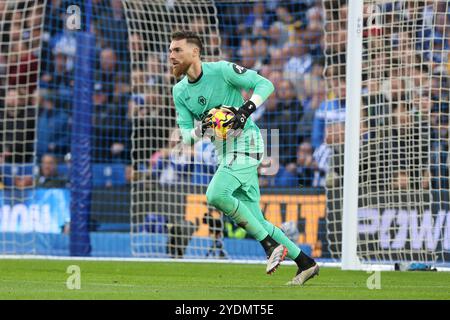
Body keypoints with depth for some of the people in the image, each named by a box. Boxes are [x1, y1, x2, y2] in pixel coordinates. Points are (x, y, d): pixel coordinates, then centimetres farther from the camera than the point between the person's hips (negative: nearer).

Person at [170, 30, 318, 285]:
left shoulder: (222, 70, -11)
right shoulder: (180, 91, 8)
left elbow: (265, 84, -10)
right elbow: (186, 136, 5)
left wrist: (246, 109, -25)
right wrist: (201, 130, -17)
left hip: (245, 142, -8)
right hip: (224, 150, 8)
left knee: (216, 195, -27)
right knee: (254, 219, 7)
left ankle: (272, 244, -17)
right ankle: (306, 263, 17)